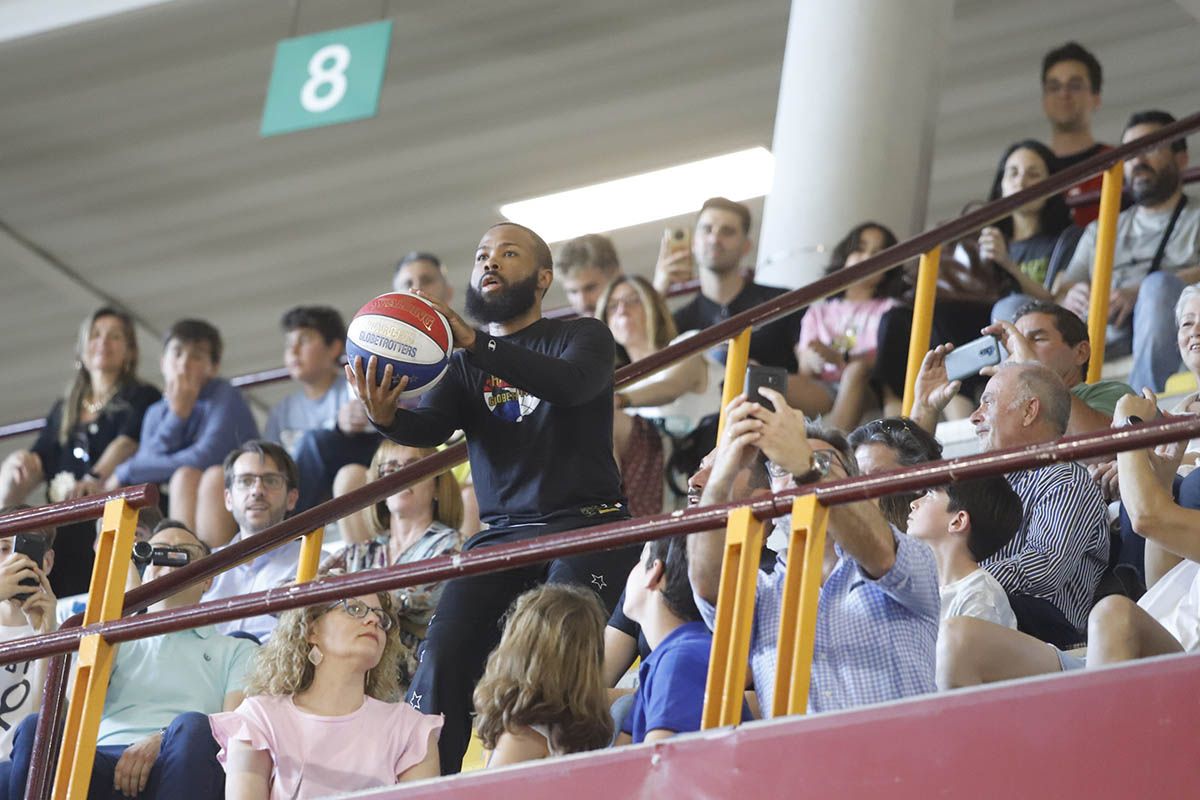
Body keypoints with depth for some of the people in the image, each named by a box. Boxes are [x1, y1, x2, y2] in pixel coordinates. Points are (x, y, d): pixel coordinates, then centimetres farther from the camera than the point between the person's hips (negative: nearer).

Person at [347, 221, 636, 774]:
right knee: (443, 656, -16)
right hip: (499, 535, 3)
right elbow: (429, 428, 0)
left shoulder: (583, 338, 7)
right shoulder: (462, 363, 19)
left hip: (586, 526, -3)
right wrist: (386, 417, -25)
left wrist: (477, 344, -29)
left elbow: (572, 382, -17)